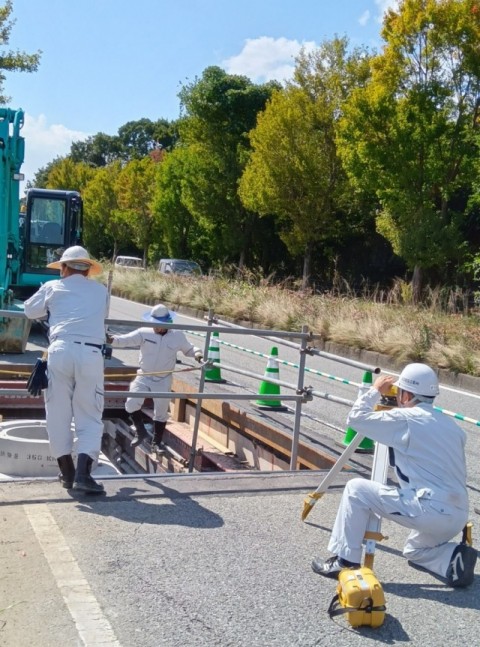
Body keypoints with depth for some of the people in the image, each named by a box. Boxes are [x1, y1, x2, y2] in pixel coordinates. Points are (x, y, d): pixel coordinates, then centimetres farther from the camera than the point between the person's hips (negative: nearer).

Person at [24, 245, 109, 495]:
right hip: (91, 354, 1)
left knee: (58, 413, 11)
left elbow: (30, 310, 30)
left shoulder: (52, 287, 18)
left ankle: (66, 472, 15)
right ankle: (83, 473, -9)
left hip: (61, 351, 0)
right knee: (90, 417, 5)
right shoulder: (101, 291, 21)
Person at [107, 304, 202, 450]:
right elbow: (126, 339, -21)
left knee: (161, 412, 9)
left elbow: (188, 349, 10)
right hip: (143, 377, 0)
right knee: (131, 404, -10)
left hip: (163, 380, 0)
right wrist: (112, 339, -40)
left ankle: (156, 442, 29)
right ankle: (140, 431, 17)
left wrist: (197, 353, -12)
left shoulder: (178, 336, -5)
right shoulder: (144, 333, -10)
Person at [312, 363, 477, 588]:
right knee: (414, 550, 34)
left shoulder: (405, 418, -6)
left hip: (429, 509, -8)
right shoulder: (450, 424, 17)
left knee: (356, 489, 2)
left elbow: (356, 418, -3)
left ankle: (344, 561, 4)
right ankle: (455, 558, 7)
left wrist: (375, 390, 13)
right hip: (457, 517, 8)